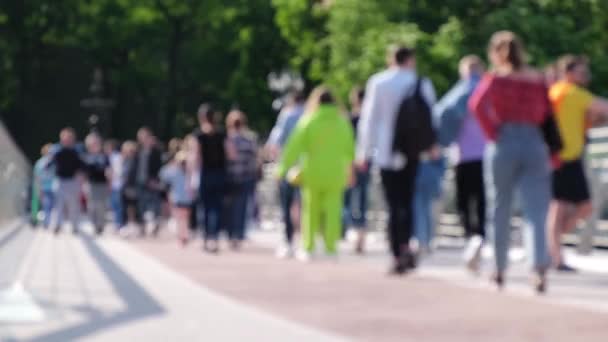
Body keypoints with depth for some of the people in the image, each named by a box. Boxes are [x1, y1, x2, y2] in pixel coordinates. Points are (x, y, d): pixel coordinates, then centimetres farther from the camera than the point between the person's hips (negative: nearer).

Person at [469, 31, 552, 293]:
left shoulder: (495, 78, -2)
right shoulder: (538, 79, 9)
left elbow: (477, 104, -18)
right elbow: (547, 115, 8)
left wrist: (492, 132, -8)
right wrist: (550, 150, 10)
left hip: (504, 144, -2)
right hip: (535, 144, 2)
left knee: (499, 210, 12)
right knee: (536, 212, -3)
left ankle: (500, 270, 20)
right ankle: (540, 266, -22)